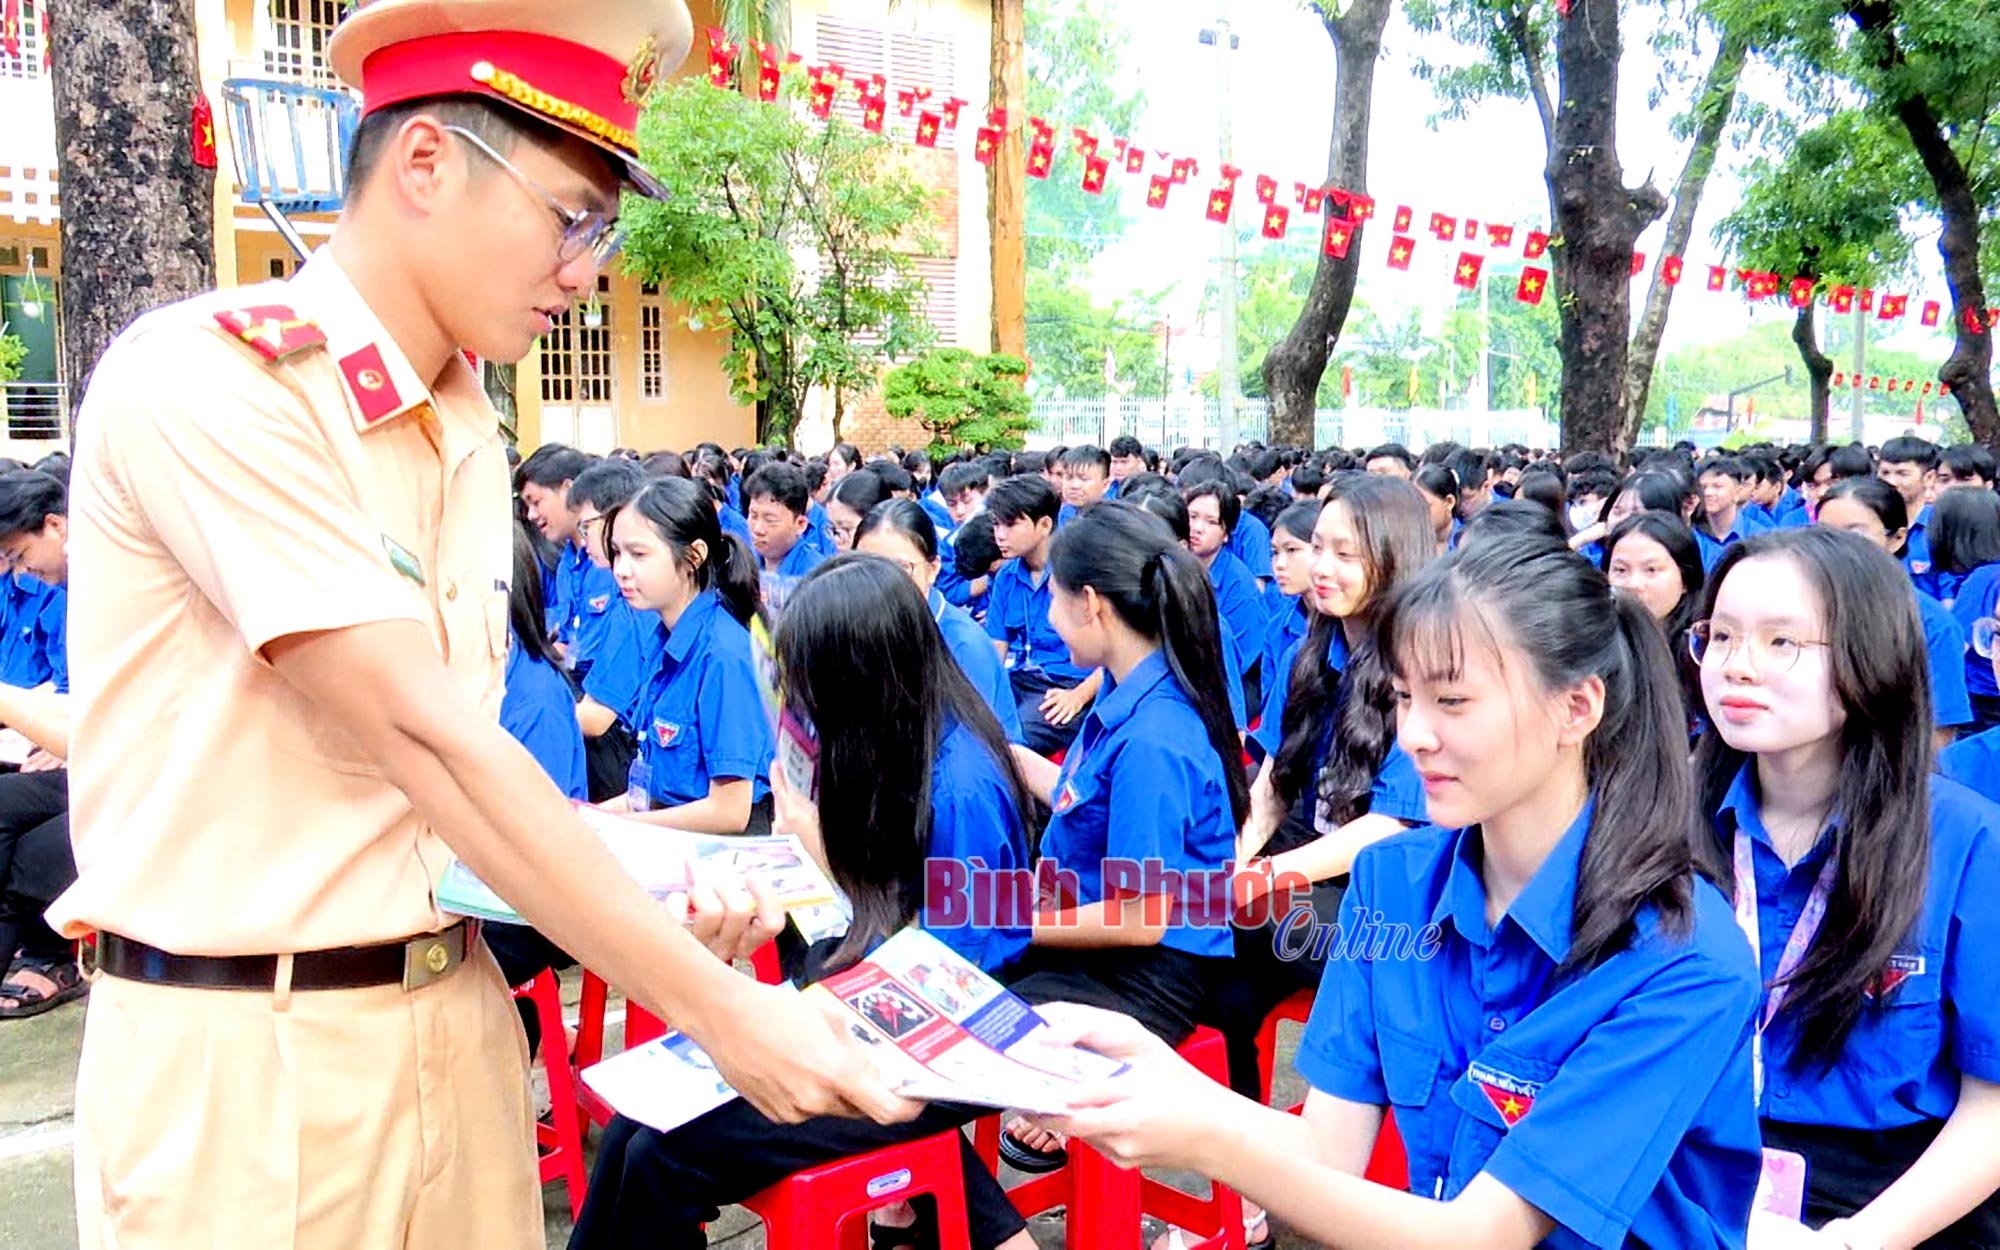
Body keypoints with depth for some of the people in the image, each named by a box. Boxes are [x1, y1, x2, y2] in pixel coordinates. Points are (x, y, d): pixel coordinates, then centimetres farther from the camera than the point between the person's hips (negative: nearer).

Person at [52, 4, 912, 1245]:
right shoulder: (203, 377, -16)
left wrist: (652, 905, -7)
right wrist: (722, 1009, -23)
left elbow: (454, 764, 8)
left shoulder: (469, 431, 7)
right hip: (246, 1050, -6)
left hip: (457, 1014, 6)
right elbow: (418, 736, -23)